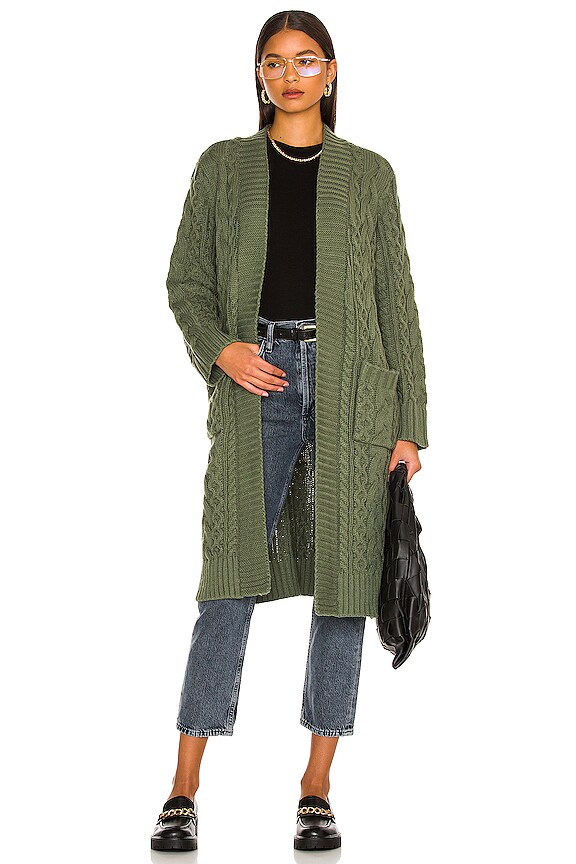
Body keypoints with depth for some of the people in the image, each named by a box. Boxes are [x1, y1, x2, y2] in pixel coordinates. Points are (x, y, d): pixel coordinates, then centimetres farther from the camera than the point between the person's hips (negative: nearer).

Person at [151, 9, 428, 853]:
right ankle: (183, 793, -3)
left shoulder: (368, 173, 10)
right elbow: (187, 280, 9)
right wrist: (218, 347, -12)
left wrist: (408, 424, 2)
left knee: (346, 582, 1)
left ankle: (317, 791, 11)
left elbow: (395, 300, 8)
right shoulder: (223, 166, 10)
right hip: (257, 385, -1)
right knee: (231, 580, -9)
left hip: (350, 384, 1)